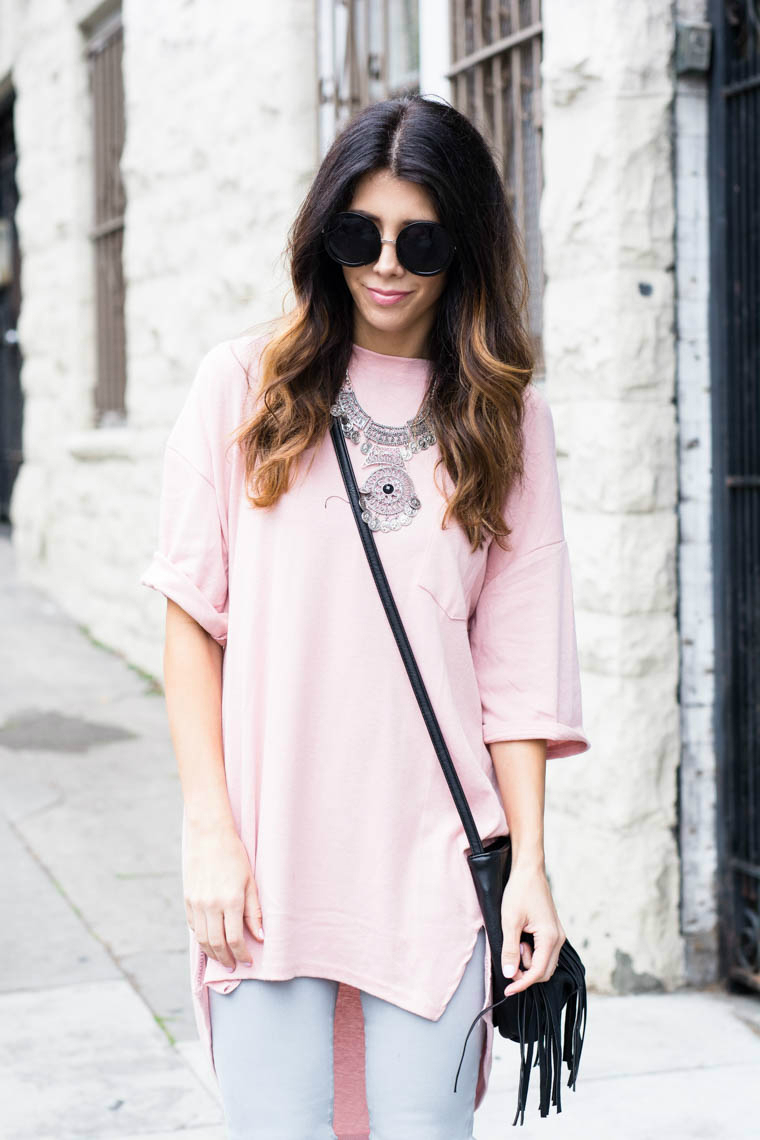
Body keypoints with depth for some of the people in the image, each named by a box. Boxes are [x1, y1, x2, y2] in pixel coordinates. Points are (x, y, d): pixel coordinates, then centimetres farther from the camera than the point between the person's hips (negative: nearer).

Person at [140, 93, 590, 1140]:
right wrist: (211, 830, -5)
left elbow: (516, 661, 6)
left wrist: (529, 861, 0)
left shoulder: (507, 416, 8)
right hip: (267, 851, -1)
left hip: (435, 854, 1)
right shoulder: (245, 384, 4)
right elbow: (193, 620, 3)